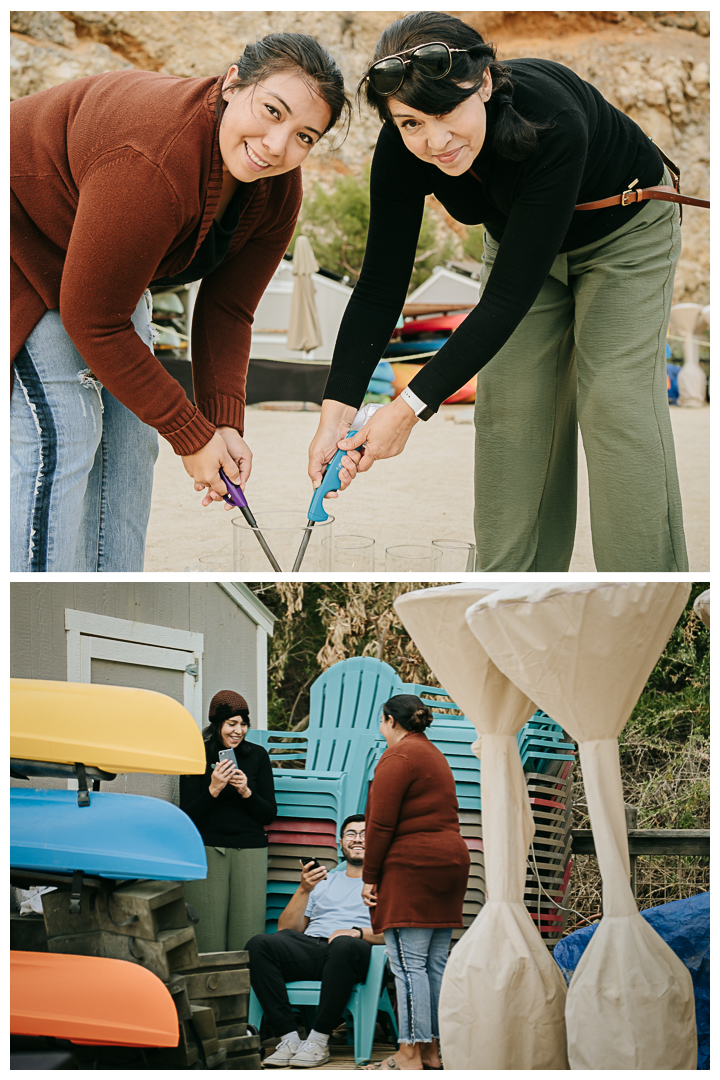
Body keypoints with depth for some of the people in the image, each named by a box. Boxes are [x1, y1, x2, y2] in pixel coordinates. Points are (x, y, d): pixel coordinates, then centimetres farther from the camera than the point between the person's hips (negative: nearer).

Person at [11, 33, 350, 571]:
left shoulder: (278, 191, -14)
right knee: (62, 432, -15)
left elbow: (227, 309, -5)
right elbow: (92, 319, -33)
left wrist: (225, 423, -19)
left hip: (107, 260, 9)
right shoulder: (153, 162, -40)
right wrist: (190, 435, -26)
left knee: (130, 429, 6)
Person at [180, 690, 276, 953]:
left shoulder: (257, 756, 8)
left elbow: (270, 814, 8)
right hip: (207, 850, -1)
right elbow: (187, 816, 0)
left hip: (250, 851, 1)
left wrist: (246, 792, -9)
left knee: (247, 939, -6)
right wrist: (213, 790, -14)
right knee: (207, 940, -7)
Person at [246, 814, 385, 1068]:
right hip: (309, 947, 4)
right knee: (258, 945, -27)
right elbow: (286, 929, 20)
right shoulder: (322, 881, 31)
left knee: (344, 945, -41)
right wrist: (304, 890, 6)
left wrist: (358, 932, -12)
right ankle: (289, 1038, -28)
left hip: (350, 953, -4)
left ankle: (319, 1040, -32)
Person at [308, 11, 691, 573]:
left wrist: (411, 408, -41)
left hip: (624, 230, -4)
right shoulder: (402, 148, -29)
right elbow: (380, 288, -22)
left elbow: (508, 297, -40)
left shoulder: (550, 121, -43)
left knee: (615, 401, -13)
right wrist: (337, 411, -32)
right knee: (508, 404, -3)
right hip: (518, 231, 5)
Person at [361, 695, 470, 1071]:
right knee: (436, 964, 8)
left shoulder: (398, 756, -7)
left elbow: (381, 824, -13)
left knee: (408, 964, -9)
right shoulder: (436, 756, 22)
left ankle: (410, 1054, -11)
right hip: (451, 860, 9)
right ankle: (431, 1051, 10)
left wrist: (370, 877, -7)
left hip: (411, 867, -9)